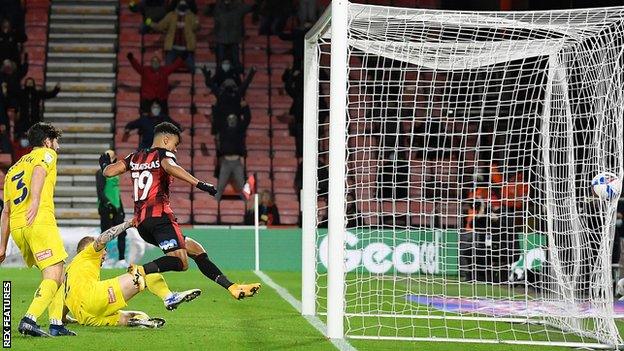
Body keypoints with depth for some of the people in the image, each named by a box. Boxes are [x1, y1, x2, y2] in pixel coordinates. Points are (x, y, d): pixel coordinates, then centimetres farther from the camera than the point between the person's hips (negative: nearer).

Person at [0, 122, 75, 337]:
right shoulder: (46, 154, 10)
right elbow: (38, 171, -16)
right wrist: (35, 200, -33)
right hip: (40, 221, -7)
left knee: (55, 275, 16)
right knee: (53, 277, -9)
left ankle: (56, 324, 8)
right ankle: (29, 320, -24)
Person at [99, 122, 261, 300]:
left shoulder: (135, 157, 21)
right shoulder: (163, 154, 3)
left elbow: (108, 171, 15)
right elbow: (169, 167, -21)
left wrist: (105, 164, 39)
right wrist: (199, 184, -29)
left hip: (141, 222, 8)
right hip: (159, 215, -8)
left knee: (195, 249, 12)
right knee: (180, 262, -20)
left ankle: (233, 288, 5)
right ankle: (141, 271, -43)